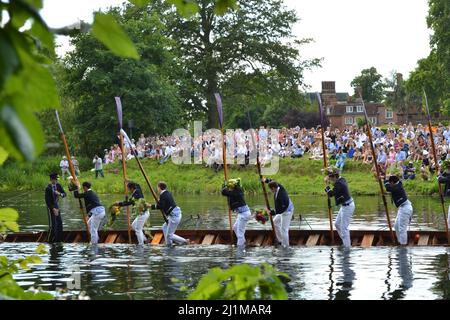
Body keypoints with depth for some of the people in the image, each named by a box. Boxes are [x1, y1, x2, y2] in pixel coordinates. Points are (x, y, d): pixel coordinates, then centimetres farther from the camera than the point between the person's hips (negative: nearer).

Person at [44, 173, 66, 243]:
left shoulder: (58, 185, 0)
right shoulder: (48, 188, -19)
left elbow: (64, 194, 3)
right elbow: (47, 201, -19)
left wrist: (60, 194, -21)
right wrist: (53, 209, -22)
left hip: (56, 205, 7)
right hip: (51, 206, -7)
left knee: (59, 222, 7)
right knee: (53, 224, -7)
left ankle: (58, 239, 16)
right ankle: (50, 239, 5)